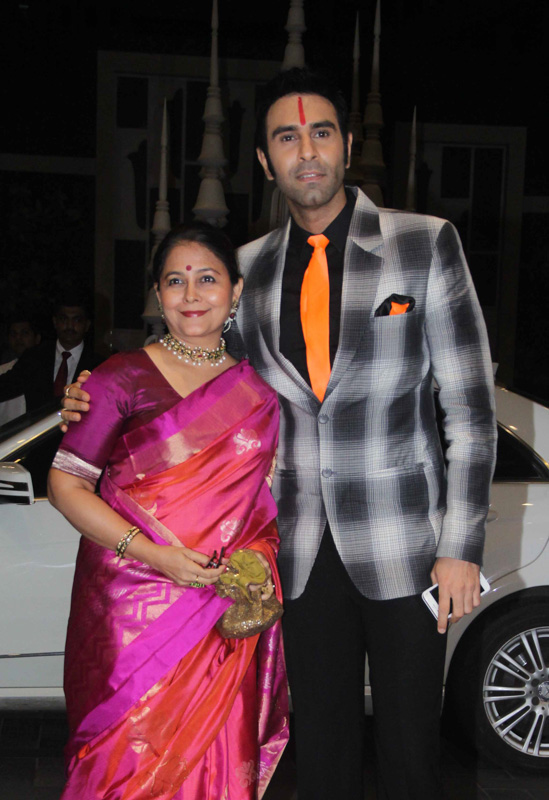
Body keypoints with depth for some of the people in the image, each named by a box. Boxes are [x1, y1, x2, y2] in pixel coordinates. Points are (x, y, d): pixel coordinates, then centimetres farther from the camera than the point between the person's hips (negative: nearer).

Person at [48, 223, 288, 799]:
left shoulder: (258, 390, 10)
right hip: (131, 606, -3)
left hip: (224, 612, 3)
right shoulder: (124, 377, -2)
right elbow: (64, 483, -5)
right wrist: (153, 554, -15)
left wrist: (261, 555, 0)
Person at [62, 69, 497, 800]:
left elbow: (471, 406, -4)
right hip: (305, 551, 3)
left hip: (404, 546, -3)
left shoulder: (425, 243, -3)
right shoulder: (251, 268, 6)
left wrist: (462, 548, -8)